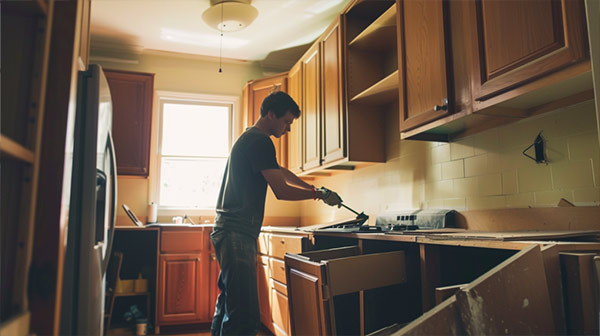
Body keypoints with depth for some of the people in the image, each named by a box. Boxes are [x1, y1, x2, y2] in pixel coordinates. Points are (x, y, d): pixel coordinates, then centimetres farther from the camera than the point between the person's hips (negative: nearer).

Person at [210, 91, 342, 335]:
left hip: (229, 231, 11)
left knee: (229, 304, 21)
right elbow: (281, 191, -16)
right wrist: (320, 195, -3)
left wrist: (313, 189, 22)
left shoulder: (249, 138, 20)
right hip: (237, 234, -11)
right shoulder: (260, 141, -12)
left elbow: (280, 172, 29)